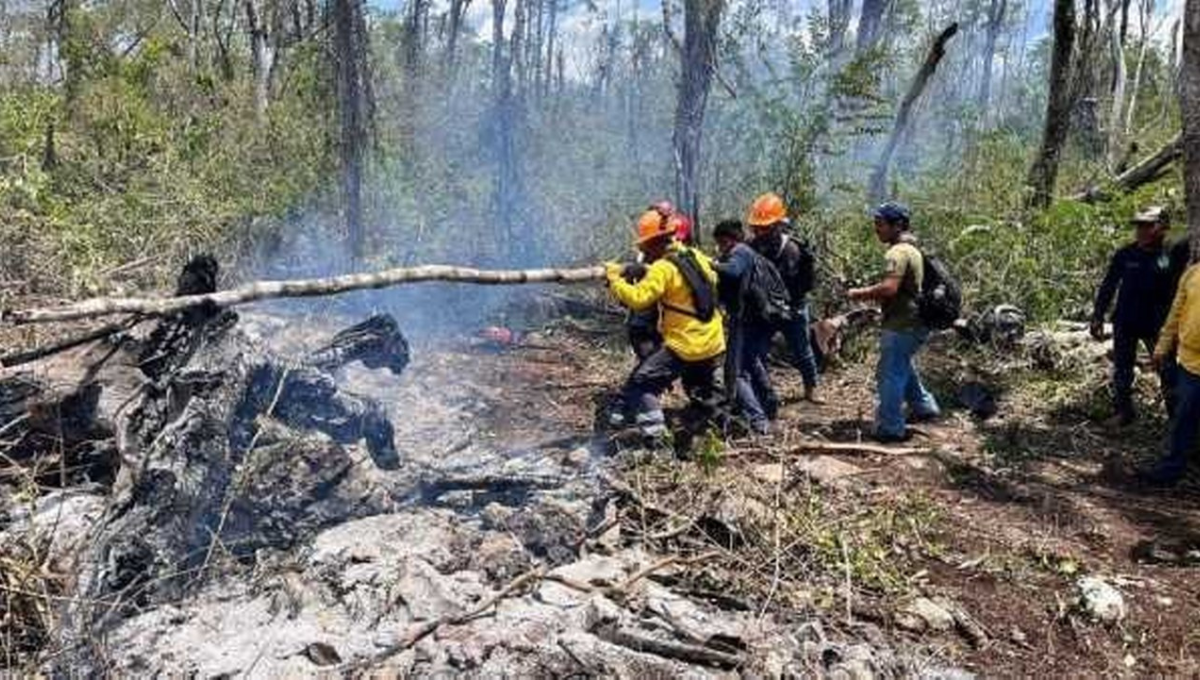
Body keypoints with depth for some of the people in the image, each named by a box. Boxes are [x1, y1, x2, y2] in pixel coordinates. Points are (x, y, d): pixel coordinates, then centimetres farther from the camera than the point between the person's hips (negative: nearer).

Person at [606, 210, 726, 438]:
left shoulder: (663, 268, -16)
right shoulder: (698, 257, 6)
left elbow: (637, 298, -24)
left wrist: (614, 277, -12)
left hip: (685, 347, -8)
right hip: (714, 344, 8)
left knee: (641, 383, -3)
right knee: (704, 392, 30)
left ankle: (654, 432, -10)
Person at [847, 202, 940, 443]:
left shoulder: (897, 252, -19)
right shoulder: (911, 249, 14)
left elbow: (889, 288, -31)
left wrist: (859, 293, -19)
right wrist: (873, 296, 13)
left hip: (902, 325, -11)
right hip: (915, 322, 11)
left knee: (890, 374, -3)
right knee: (902, 367, 27)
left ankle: (891, 428, 2)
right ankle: (924, 406, 38)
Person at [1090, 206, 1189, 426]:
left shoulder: (1173, 254, -7)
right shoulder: (1125, 255, -3)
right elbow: (1107, 287, 2)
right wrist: (1098, 317, 0)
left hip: (1157, 325, -2)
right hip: (1125, 323, 2)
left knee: (1168, 371, 3)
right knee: (1122, 370, 11)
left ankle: (1177, 415, 16)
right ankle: (1124, 411, 25)